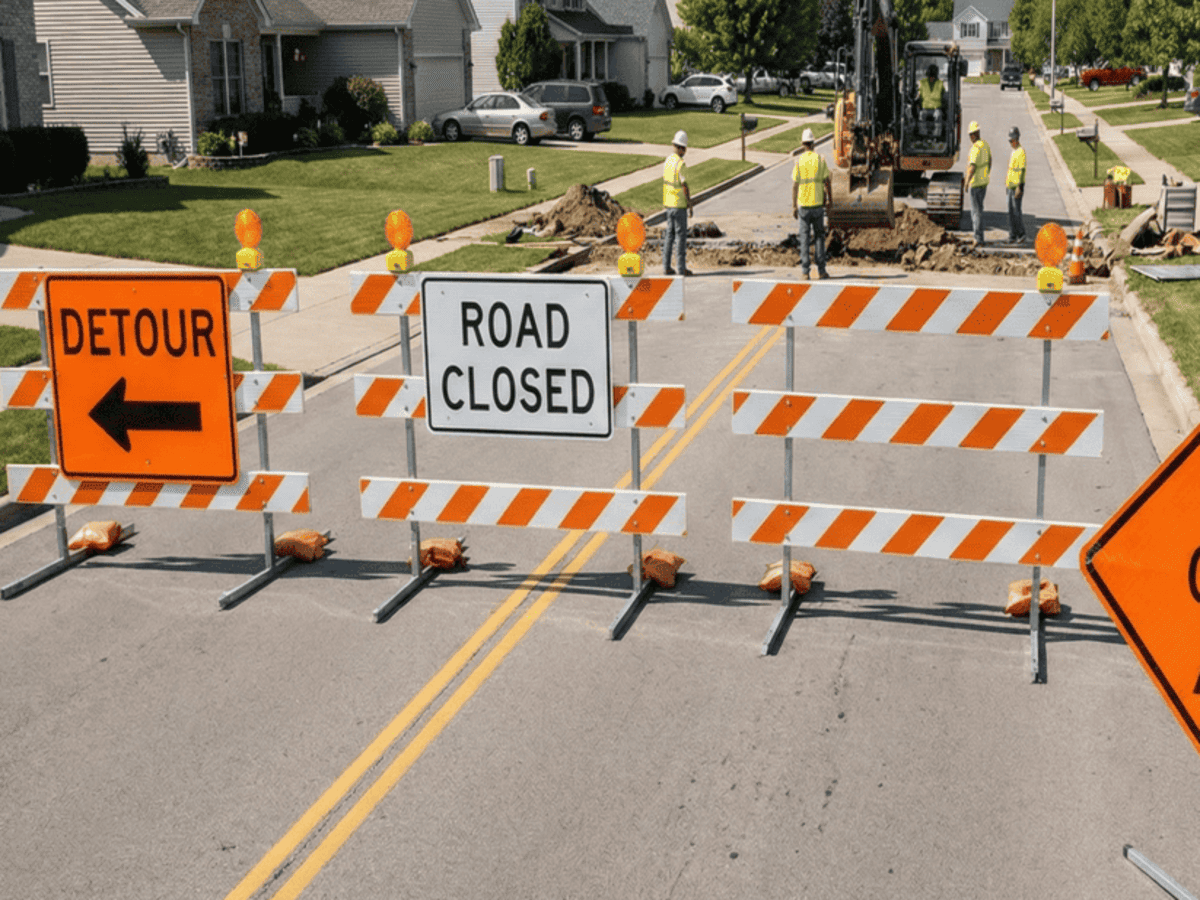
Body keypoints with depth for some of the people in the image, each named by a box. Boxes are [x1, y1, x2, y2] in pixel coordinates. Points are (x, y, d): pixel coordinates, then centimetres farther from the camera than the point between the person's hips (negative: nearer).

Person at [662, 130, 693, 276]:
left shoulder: (667, 161, 8)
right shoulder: (681, 164, -18)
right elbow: (685, 186, -18)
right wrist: (690, 204, -10)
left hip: (668, 203, 8)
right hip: (679, 204, -8)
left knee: (670, 234, 11)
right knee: (681, 234, -3)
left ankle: (666, 267, 10)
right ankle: (681, 268, -1)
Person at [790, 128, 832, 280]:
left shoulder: (798, 161, -3)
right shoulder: (820, 159, -2)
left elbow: (794, 185, -4)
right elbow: (828, 182, -2)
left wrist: (794, 206, 1)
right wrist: (830, 199, 11)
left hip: (803, 204, 0)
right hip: (818, 203, 0)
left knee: (804, 237, 3)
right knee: (819, 236, 8)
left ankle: (805, 271, -1)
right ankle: (821, 270, 5)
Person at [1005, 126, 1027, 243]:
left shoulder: (1021, 151, -14)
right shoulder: (1013, 151, 16)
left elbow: (1022, 170, -19)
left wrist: (1019, 187, -23)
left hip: (1017, 186, -9)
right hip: (1011, 185, 9)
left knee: (1017, 210, -7)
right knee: (1011, 211, 8)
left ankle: (1021, 235, 4)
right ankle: (1013, 235, 11)